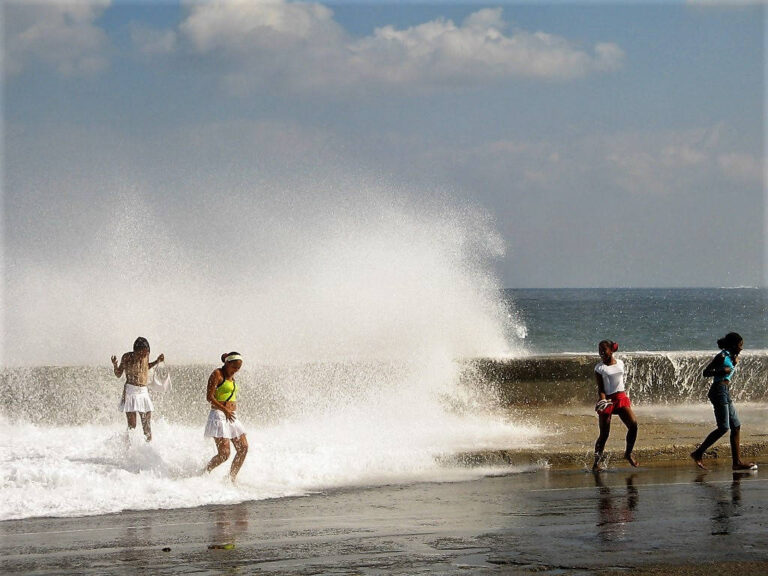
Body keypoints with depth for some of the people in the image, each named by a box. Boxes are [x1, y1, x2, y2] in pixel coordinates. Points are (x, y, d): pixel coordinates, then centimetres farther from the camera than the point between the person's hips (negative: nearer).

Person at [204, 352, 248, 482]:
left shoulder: (231, 376, 15)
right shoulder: (217, 374, -10)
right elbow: (209, 397, -17)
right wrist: (225, 410, -25)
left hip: (231, 416, 9)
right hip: (219, 416, -9)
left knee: (243, 448, 3)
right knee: (224, 454, -13)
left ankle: (231, 478, 12)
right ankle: (204, 473, 6)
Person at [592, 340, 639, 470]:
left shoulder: (620, 363, 9)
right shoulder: (599, 368, -3)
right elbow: (600, 388, -8)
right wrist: (602, 400, -25)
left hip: (621, 397, 3)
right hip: (607, 400, -3)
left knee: (633, 424, -16)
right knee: (604, 434, -3)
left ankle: (628, 454, -1)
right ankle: (597, 459, 12)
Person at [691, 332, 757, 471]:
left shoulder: (732, 357, 16)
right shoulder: (722, 357, -9)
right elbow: (706, 372, -8)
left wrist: (735, 364, 10)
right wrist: (721, 371, -23)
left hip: (725, 392, 10)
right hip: (718, 391, -10)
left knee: (736, 427, 6)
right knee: (723, 427, -12)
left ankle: (737, 462, 6)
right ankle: (698, 453, -8)